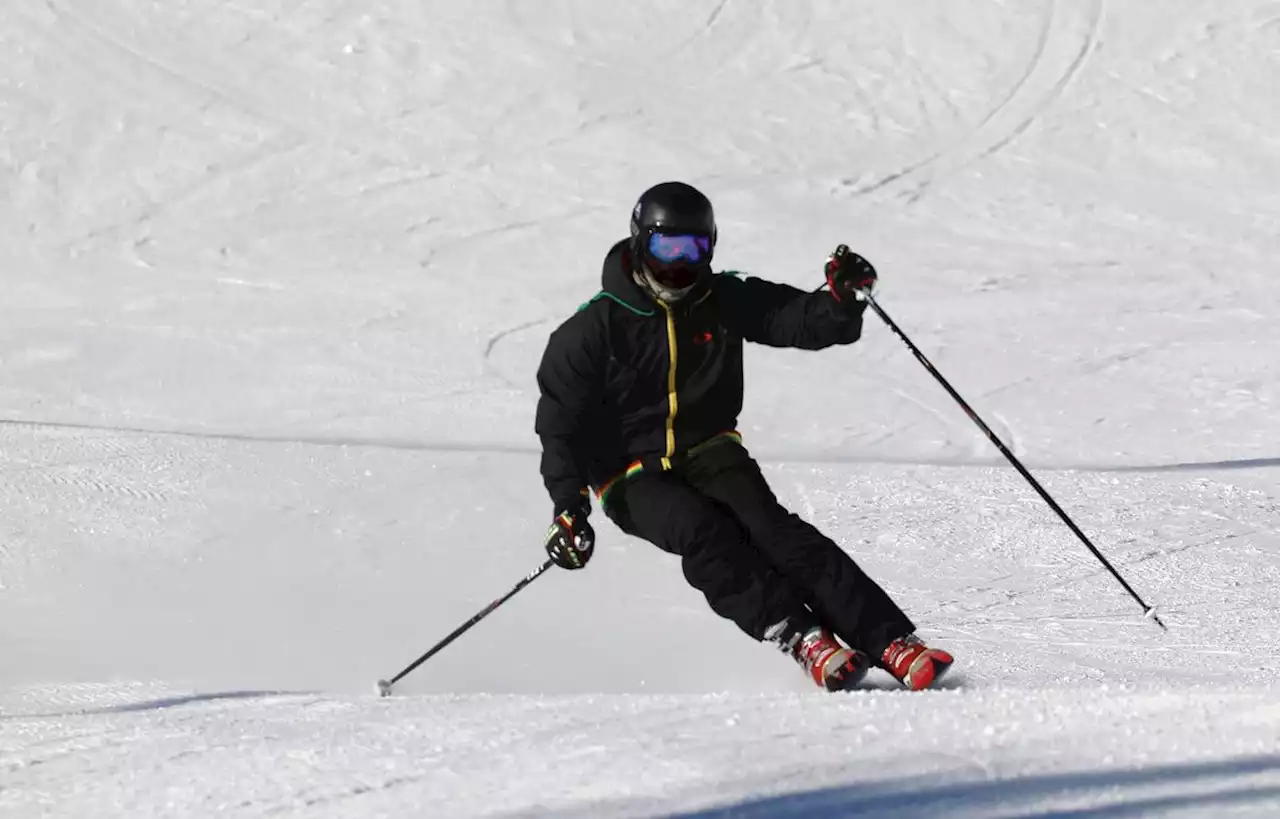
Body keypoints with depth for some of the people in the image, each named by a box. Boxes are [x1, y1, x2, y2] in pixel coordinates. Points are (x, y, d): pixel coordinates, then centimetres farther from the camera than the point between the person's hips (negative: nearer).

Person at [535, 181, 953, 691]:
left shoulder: (725, 301, -1)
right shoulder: (595, 329, -8)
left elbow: (806, 321, -9)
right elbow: (560, 424, -8)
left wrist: (842, 299, -32)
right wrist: (569, 508, -19)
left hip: (710, 452, 2)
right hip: (633, 475, -2)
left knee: (770, 526, -24)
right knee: (702, 530, -32)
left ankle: (894, 644, -34)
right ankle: (805, 640, -38)